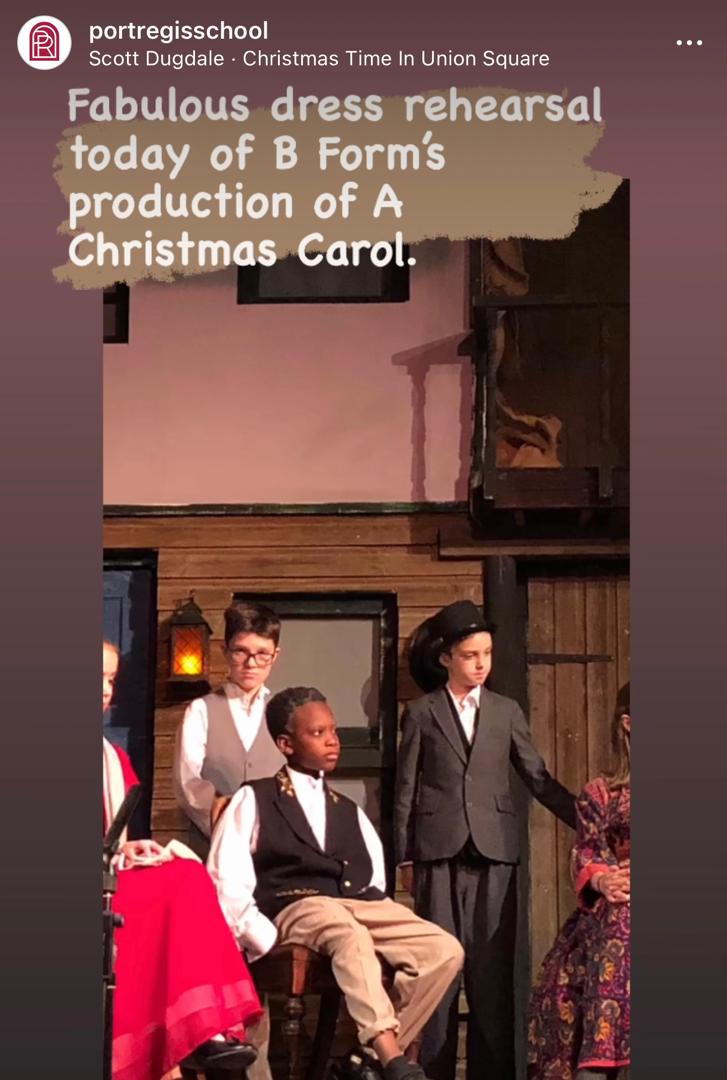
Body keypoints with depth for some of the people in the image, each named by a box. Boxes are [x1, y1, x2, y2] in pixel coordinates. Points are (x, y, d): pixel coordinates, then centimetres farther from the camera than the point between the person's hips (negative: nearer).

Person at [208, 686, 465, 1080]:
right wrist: (272, 945, -13)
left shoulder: (349, 812, 27)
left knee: (444, 951, -20)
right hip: (294, 908, -6)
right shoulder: (254, 801, 10)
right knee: (351, 938, -39)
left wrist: (382, 928, -1)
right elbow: (227, 886, -1)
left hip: (361, 908, 6)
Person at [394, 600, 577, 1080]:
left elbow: (539, 779, 10)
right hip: (439, 851, -1)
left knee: (492, 968, -1)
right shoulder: (421, 713, 8)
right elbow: (406, 790, 7)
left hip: (493, 852, 1)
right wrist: (404, 857, 2)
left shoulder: (507, 712, 12)